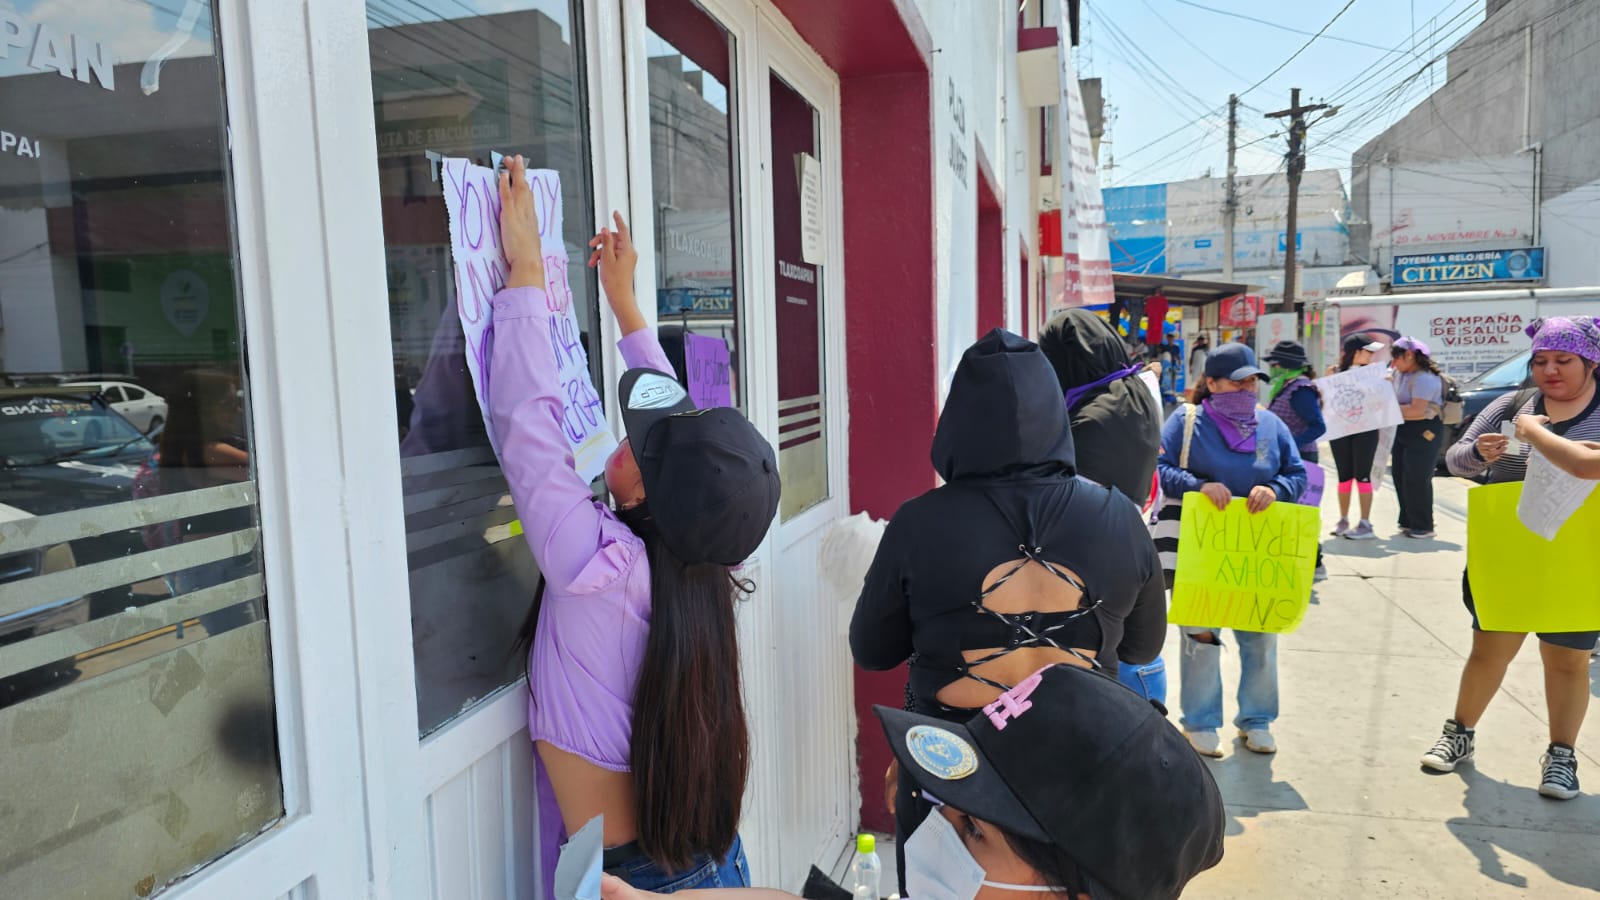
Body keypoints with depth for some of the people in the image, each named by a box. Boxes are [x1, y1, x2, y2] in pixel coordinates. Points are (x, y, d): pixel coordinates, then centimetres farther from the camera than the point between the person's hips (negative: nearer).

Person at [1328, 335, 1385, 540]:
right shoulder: (1334, 372, 4)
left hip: (1365, 429, -1)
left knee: (1362, 475, -4)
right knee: (1344, 475, 8)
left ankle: (1366, 524, -2)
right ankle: (1343, 520, 19)